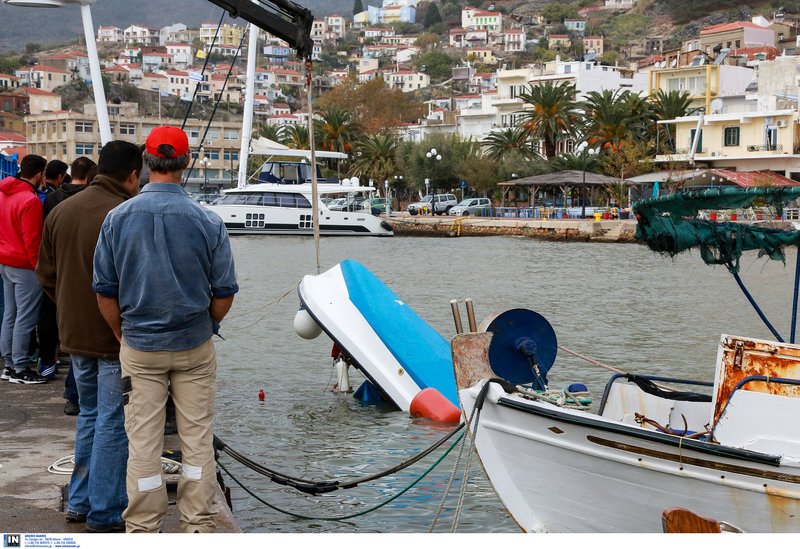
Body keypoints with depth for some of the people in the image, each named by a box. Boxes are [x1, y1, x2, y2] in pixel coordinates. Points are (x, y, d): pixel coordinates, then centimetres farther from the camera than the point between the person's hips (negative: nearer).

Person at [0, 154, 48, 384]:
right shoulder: (30, 200, -19)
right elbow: (32, 239, -19)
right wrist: (38, 266, -11)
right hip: (24, 265, -9)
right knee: (25, 318, -3)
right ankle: (20, 370, 0)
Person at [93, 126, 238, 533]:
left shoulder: (118, 218, -7)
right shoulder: (208, 222, -11)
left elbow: (105, 292, -3)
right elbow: (224, 295, -5)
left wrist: (124, 336, 11)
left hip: (139, 346, 1)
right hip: (194, 346, 0)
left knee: (143, 442, 7)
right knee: (197, 438, 10)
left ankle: (143, 529, 15)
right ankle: (198, 524, 17)